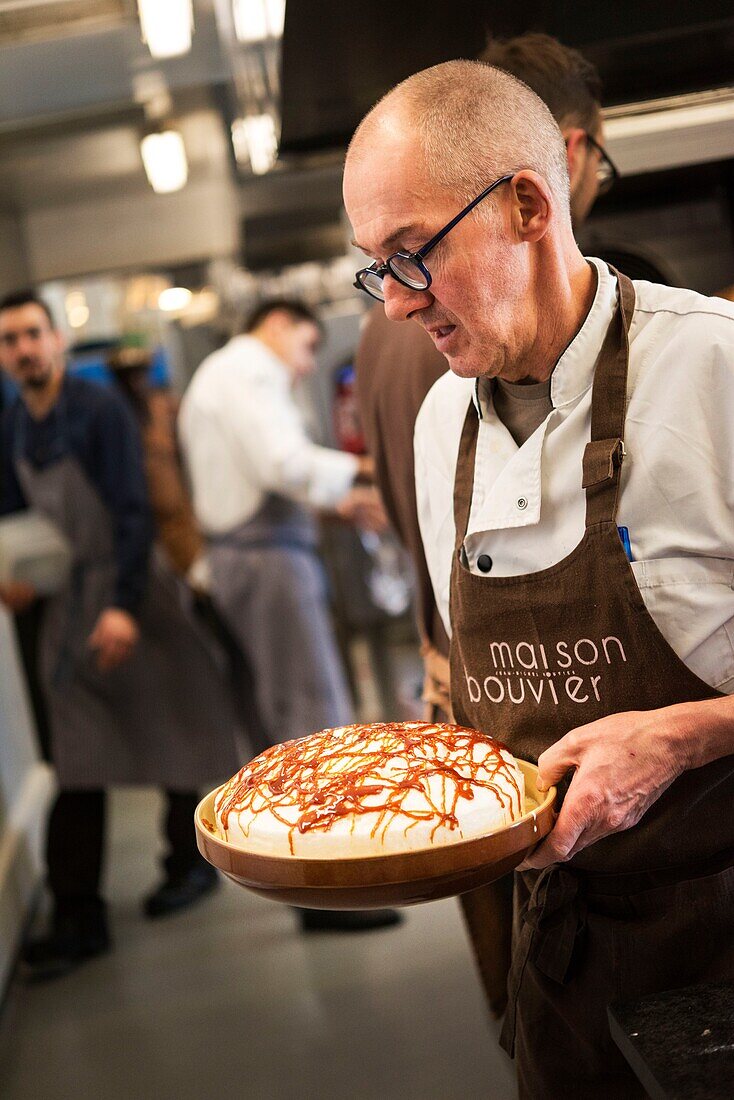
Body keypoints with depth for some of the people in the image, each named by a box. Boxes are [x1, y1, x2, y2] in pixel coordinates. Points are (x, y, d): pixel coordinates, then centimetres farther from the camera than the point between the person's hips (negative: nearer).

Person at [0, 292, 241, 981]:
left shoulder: (99, 411, -14)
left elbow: (133, 513, -18)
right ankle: (78, 921, 9)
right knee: (76, 767, 4)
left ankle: (190, 864, 31)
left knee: (172, 734, 10)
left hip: (131, 590, -5)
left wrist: (124, 607, -24)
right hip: (66, 605, 5)